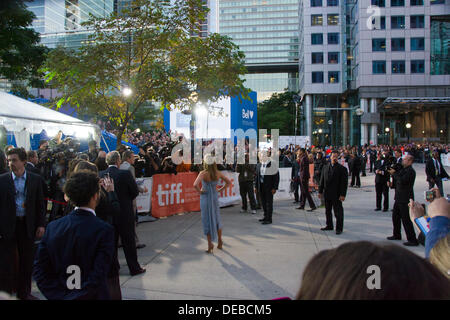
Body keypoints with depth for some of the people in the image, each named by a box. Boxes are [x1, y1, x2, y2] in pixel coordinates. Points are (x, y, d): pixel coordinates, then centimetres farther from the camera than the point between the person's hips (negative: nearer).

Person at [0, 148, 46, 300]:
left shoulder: (35, 179, 1)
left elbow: (40, 204, 5)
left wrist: (41, 224, 0)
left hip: (27, 225, 2)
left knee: (27, 261, 12)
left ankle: (24, 292, 27)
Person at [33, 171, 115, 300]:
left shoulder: (53, 227, -6)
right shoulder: (104, 230, -20)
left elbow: (39, 269, -4)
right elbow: (98, 277, -23)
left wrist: (59, 295, -4)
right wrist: (77, 296, -14)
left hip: (60, 296, 3)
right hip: (91, 296, -3)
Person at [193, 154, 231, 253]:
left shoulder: (203, 173, -17)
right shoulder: (218, 173, -4)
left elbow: (195, 185, -30)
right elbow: (228, 182, 5)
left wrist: (199, 191, -12)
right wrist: (220, 190, 7)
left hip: (205, 197, -4)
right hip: (215, 197, 4)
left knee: (207, 220, 5)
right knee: (217, 220, 20)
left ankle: (210, 244, 3)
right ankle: (220, 242, 28)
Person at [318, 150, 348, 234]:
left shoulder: (342, 168, -5)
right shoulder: (325, 167, 9)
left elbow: (344, 183, -8)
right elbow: (322, 180, 13)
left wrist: (342, 195, -13)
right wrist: (320, 191, 9)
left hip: (336, 195, -5)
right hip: (327, 194, 5)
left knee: (338, 212, 1)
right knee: (327, 211, 14)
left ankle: (339, 228, 10)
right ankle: (329, 225, 27)